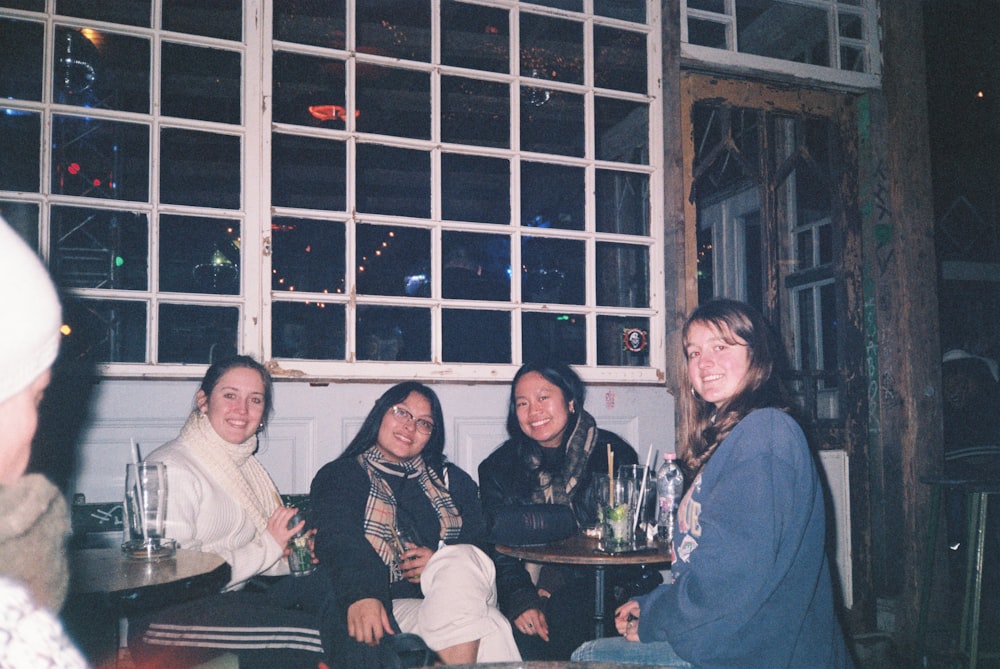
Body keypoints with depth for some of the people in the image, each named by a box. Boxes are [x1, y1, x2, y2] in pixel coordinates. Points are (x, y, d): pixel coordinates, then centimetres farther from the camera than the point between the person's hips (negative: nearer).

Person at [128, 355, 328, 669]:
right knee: (310, 632, -22)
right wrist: (266, 549, -14)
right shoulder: (172, 469, -14)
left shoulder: (243, 462, 14)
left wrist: (292, 553, -2)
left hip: (232, 596, 9)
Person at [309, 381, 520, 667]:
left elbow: (482, 539, 12)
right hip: (391, 606, -5)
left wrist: (442, 562, -12)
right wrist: (360, 595, -33)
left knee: (462, 560, -32)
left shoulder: (451, 480, 25)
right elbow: (339, 543, -11)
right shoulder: (339, 477, 10)